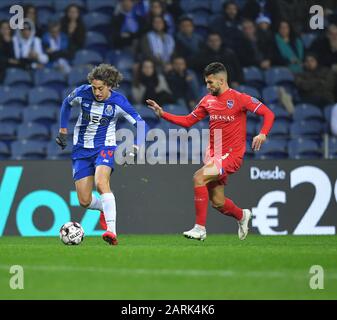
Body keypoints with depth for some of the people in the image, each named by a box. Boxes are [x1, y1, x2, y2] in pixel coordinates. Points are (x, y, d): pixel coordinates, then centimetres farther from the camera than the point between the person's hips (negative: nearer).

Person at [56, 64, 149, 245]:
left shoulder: (118, 102, -15)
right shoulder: (82, 93, -10)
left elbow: (141, 125, -8)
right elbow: (66, 104, 13)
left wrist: (137, 147, -24)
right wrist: (63, 130, 13)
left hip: (105, 147, -3)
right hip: (81, 149, 3)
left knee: (101, 183, -33)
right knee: (84, 202, 0)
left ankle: (111, 231, -39)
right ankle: (105, 208, 37)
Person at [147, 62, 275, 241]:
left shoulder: (239, 98, -10)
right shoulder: (207, 101, 9)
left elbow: (268, 114, -10)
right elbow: (188, 121, 15)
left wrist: (263, 134, -28)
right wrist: (163, 114, 6)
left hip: (231, 155, -7)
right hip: (213, 154, 7)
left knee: (199, 177, -26)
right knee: (217, 202, 9)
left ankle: (200, 228, -21)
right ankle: (242, 215, 42)